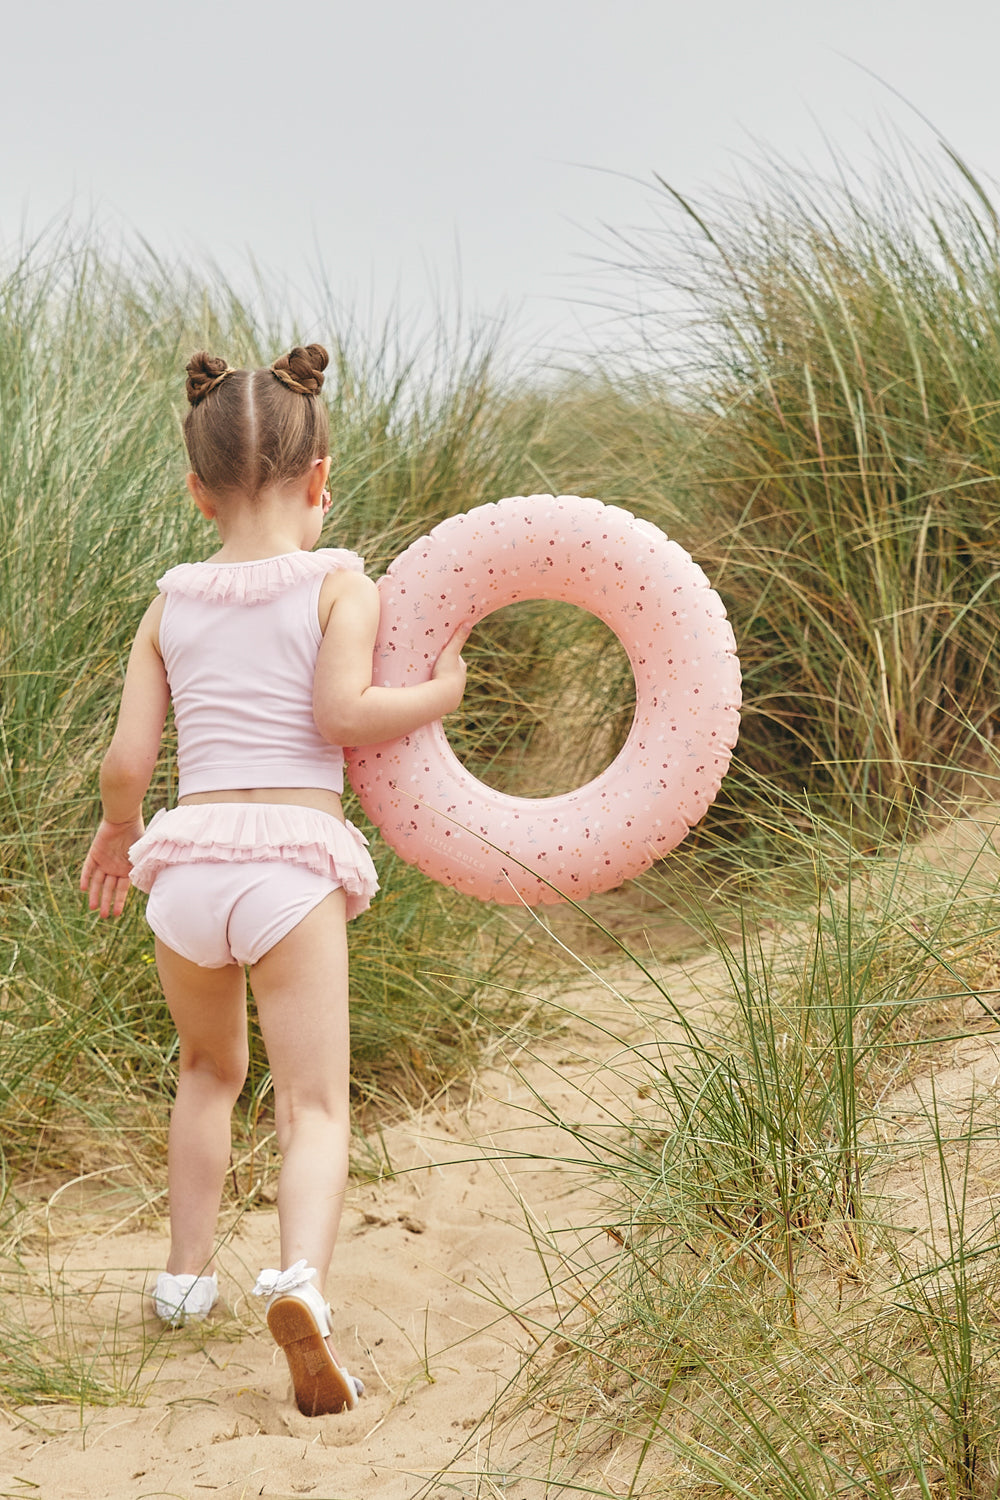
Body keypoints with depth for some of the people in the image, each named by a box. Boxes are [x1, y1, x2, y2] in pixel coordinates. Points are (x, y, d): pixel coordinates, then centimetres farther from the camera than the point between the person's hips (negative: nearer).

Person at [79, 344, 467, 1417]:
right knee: (314, 1104, -4)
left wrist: (117, 833, 25)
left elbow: (126, 760, 6)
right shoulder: (338, 585, 2)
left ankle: (187, 1274, 29)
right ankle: (299, 1279, -29)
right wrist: (437, 694, 3)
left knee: (210, 1069, 28)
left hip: (188, 858, 4)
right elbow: (343, 713, -13)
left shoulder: (172, 606, 12)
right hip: (292, 858, -4)